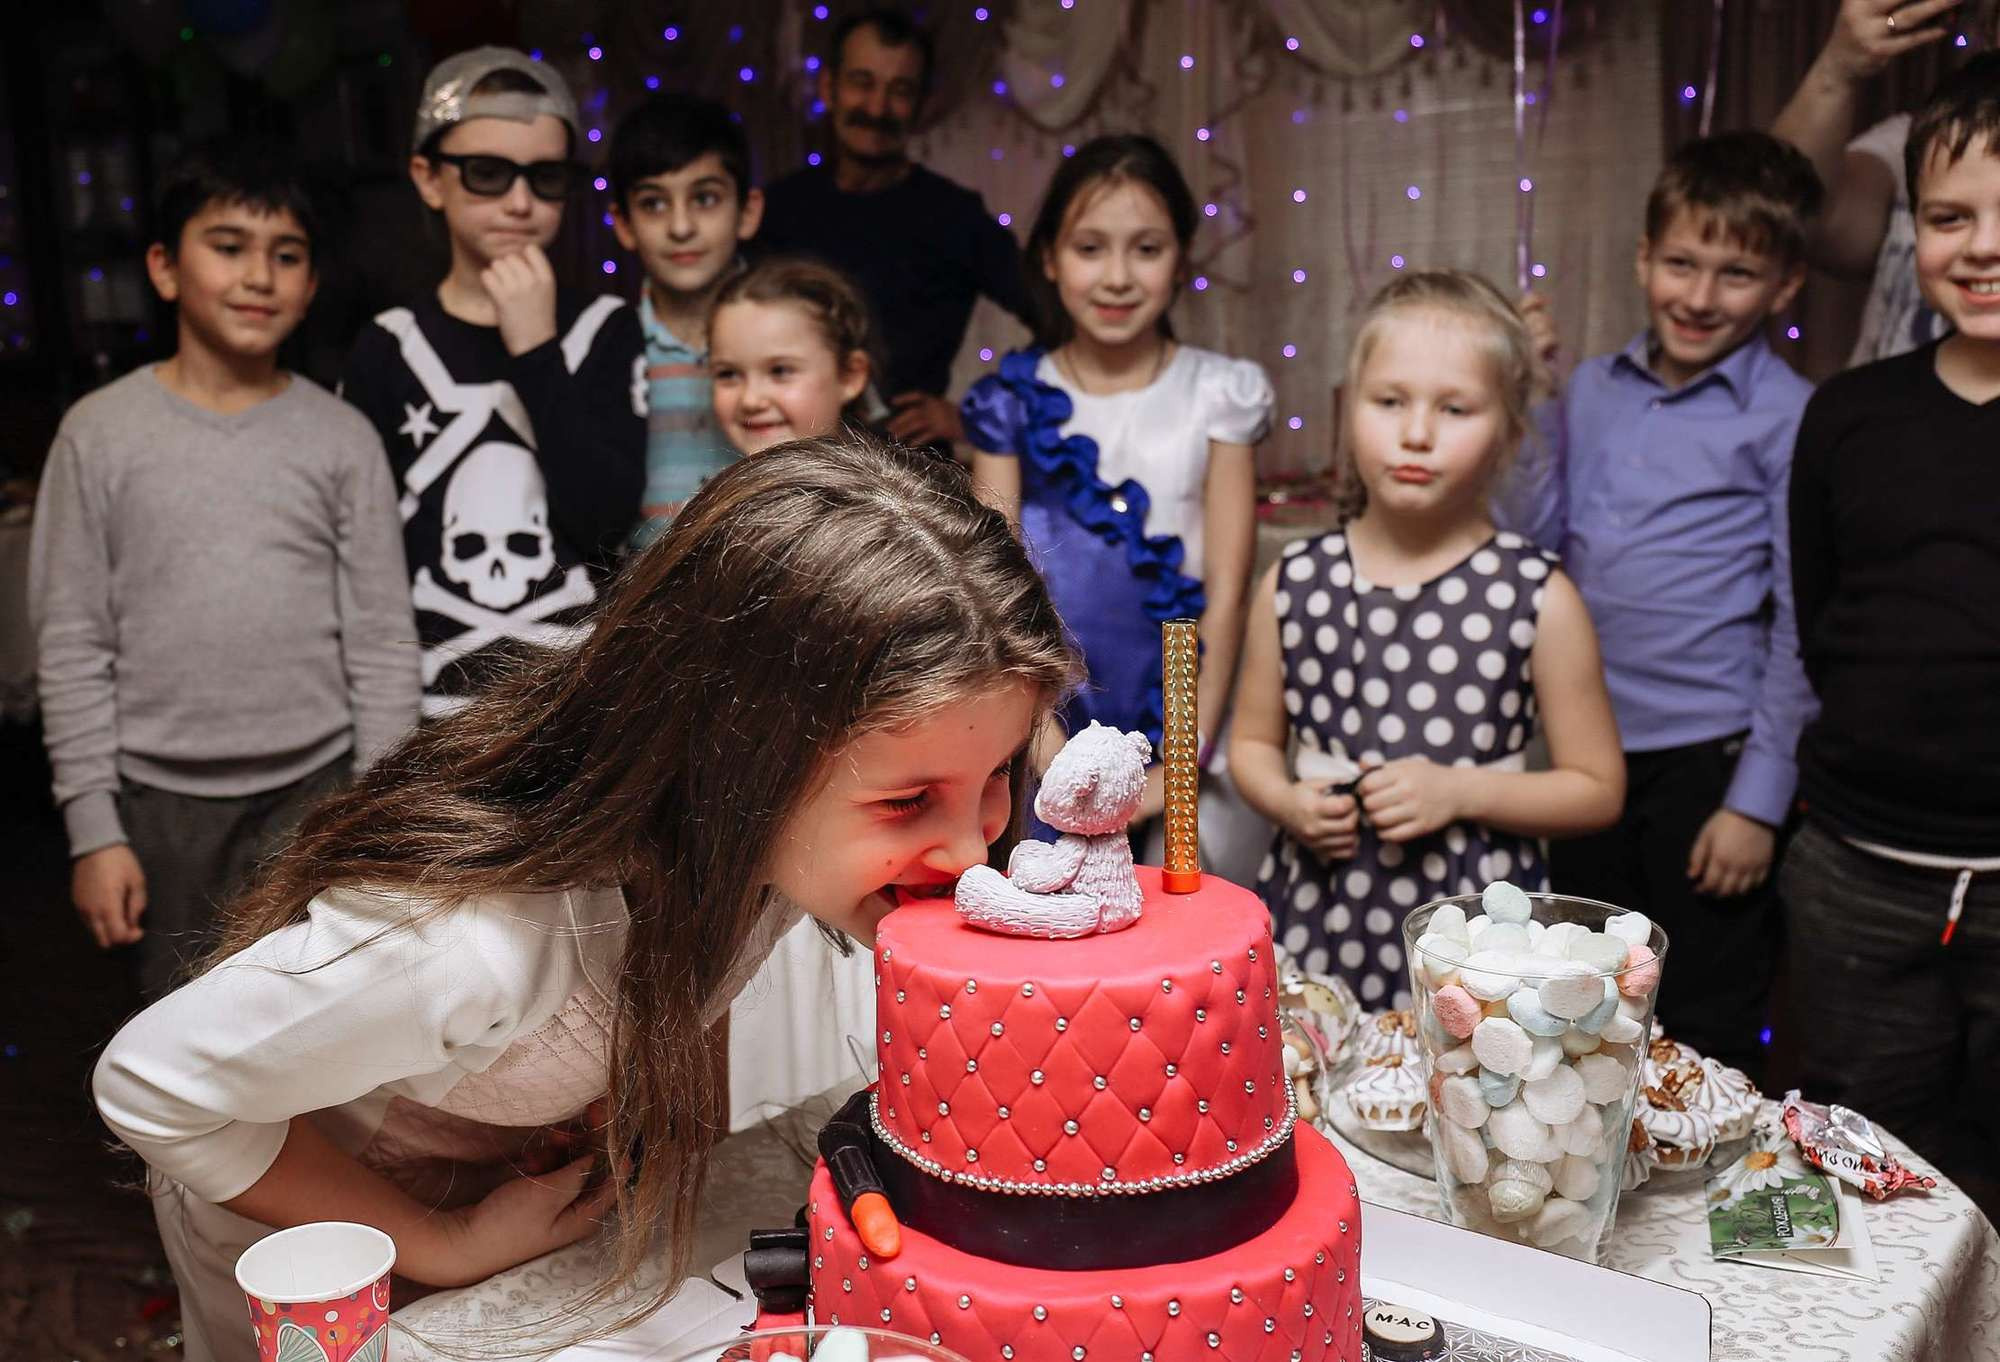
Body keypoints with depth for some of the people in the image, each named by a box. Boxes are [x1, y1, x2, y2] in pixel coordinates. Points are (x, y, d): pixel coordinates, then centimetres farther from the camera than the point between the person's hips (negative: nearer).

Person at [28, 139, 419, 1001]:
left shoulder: (342, 439, -1)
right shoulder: (101, 433, -2)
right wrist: (93, 828, -3)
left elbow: (383, 639, 1)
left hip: (315, 785, 0)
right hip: (163, 797, 0)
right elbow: (73, 645, 0)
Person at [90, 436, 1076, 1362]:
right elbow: (153, 1085, -26)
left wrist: (661, 1118, -16)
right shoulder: (485, 940, -44)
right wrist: (442, 1246, -22)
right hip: (306, 1224, -4)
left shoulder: (794, 830, -26)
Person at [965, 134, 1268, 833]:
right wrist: (1046, 749, -10)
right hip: (1045, 743, 1)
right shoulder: (1013, 399, 1)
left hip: (1173, 729, 0)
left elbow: (1227, 592, -3)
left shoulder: (1218, 394, -1)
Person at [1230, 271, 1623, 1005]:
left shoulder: (1537, 598, -5)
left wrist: (1461, 790, -13)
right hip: (1313, 918, 2)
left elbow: (1597, 788, 1)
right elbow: (1253, 742, 13)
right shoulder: (1293, 583, 1)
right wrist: (1287, 801, -8)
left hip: (1471, 931, -2)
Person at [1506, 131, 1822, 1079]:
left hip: (1709, 755, -5)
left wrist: (1760, 799, -10)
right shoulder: (1593, 390, 6)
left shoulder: (1791, 420, -8)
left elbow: (1802, 627, -8)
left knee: (1703, 1037, 9)